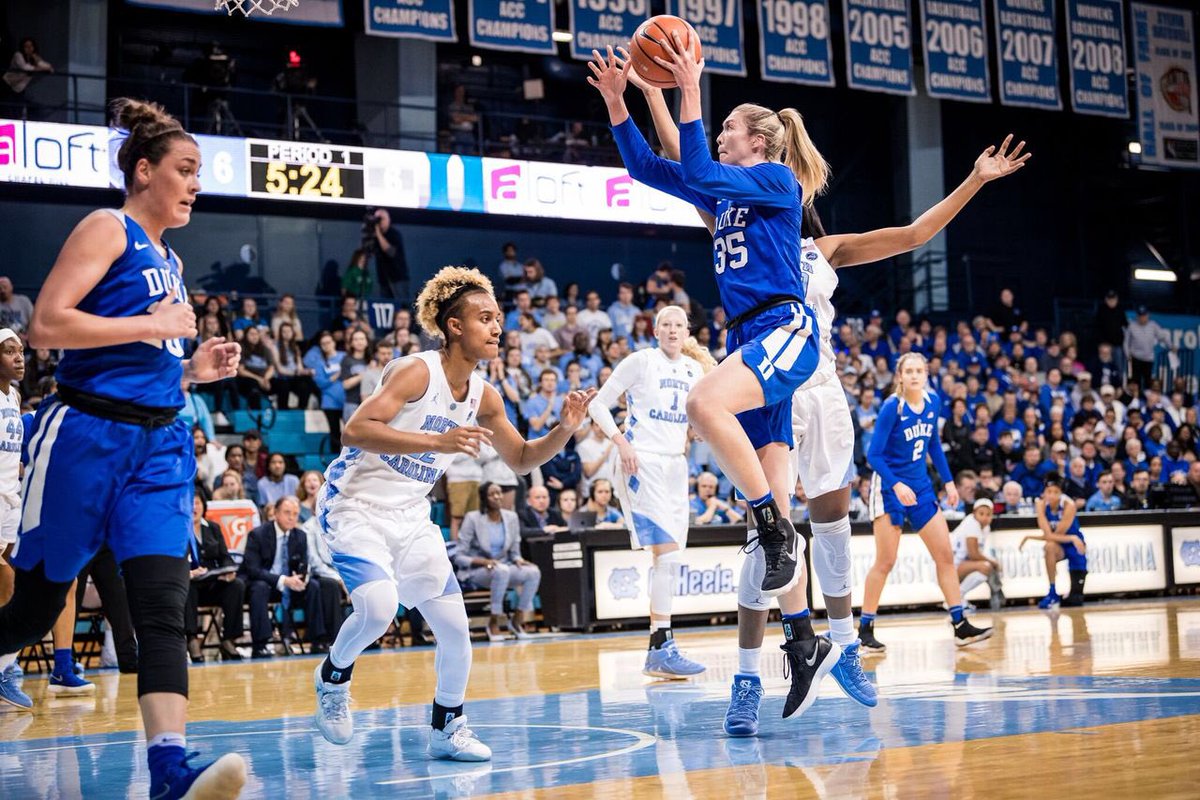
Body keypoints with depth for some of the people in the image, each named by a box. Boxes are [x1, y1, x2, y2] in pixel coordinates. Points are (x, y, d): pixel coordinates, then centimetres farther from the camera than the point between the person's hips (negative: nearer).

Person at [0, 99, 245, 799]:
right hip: (86, 437, -6)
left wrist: (194, 368, 11)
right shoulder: (107, 229, -3)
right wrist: (152, 326, -15)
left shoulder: (170, 260, 19)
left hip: (159, 445, 6)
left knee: (164, 605, -10)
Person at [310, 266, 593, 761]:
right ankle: (333, 676, 3)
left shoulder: (483, 395, 2)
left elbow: (520, 459, 12)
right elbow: (356, 429, -31)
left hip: (411, 517, 7)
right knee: (379, 605, -28)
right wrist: (438, 442, -38)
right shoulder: (416, 372, -19)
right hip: (355, 504, -7)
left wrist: (564, 431, -6)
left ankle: (447, 728, 22)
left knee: (455, 627, 2)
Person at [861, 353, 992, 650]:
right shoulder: (891, 407, -17)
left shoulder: (932, 402, 2)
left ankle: (960, 625, 10)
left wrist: (948, 481, 12)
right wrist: (896, 485, -30)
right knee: (885, 562, -4)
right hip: (890, 488, -6)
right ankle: (865, 629, 6)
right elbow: (874, 455, -18)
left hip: (920, 486, 6)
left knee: (945, 554, 4)